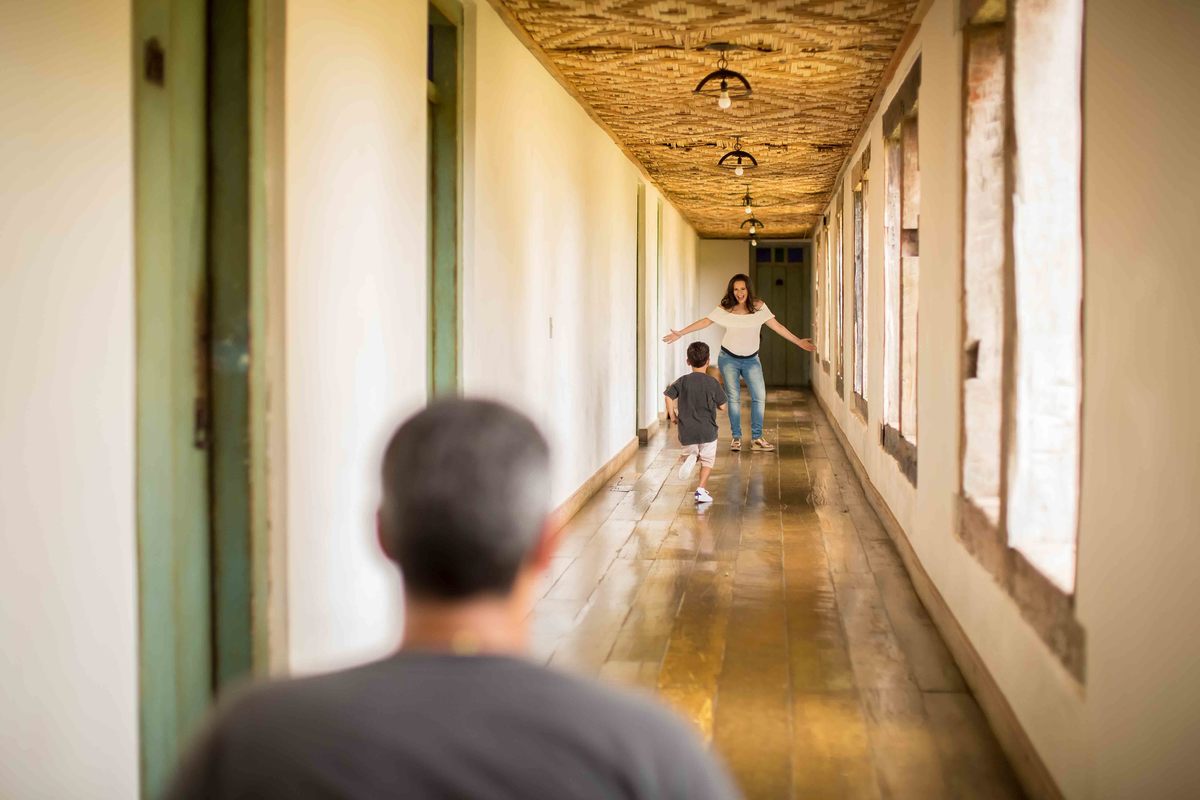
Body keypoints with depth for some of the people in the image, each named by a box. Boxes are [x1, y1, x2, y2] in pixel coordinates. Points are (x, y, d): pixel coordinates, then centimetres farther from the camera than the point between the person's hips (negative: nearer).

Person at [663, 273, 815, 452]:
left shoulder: (758, 307, -7)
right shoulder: (725, 309, -8)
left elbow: (777, 326, -6)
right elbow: (704, 322, -4)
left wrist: (799, 341, -10)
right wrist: (680, 333, -7)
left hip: (751, 360, 1)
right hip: (729, 359, -1)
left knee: (759, 396, -5)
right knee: (733, 398, 3)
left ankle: (756, 438, 3)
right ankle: (736, 438, 12)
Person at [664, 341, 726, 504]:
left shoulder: (683, 381, -1)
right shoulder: (712, 382, -4)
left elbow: (668, 396, -10)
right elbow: (722, 406, 0)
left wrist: (672, 415, 2)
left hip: (687, 431, 2)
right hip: (707, 430, -2)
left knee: (690, 452, 25)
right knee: (707, 460, 12)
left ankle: (690, 458, -10)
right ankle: (701, 489, -3)